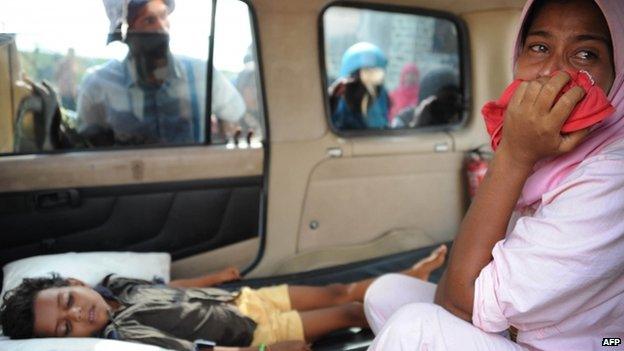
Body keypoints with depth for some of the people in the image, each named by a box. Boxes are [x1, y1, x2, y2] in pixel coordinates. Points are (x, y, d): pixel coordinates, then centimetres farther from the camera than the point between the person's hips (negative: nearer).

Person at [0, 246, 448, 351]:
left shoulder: (114, 283, -6)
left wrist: (216, 278, 27)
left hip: (241, 298, 7)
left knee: (339, 291, 14)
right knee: (348, 312, 3)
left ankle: (410, 277, 37)